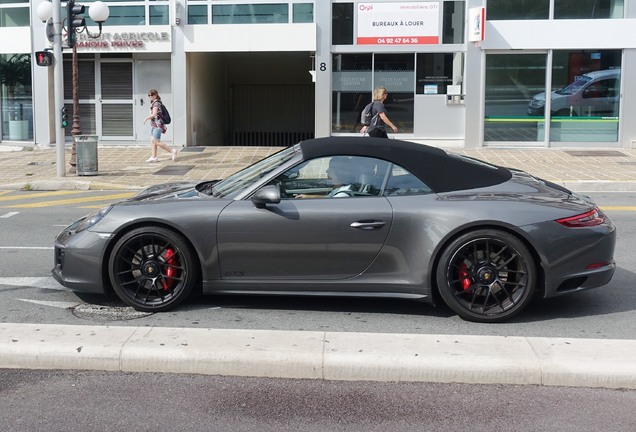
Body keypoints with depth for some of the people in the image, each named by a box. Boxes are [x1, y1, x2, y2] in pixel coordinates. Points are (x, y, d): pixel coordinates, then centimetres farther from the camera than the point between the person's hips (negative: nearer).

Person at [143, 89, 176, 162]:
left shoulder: (156, 103, -14)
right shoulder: (153, 103, 15)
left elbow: (154, 114, -22)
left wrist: (146, 118, -11)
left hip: (157, 125, -10)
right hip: (154, 125, 10)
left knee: (157, 142, -9)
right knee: (152, 142, 7)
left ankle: (172, 151, -5)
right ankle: (153, 157, 10)